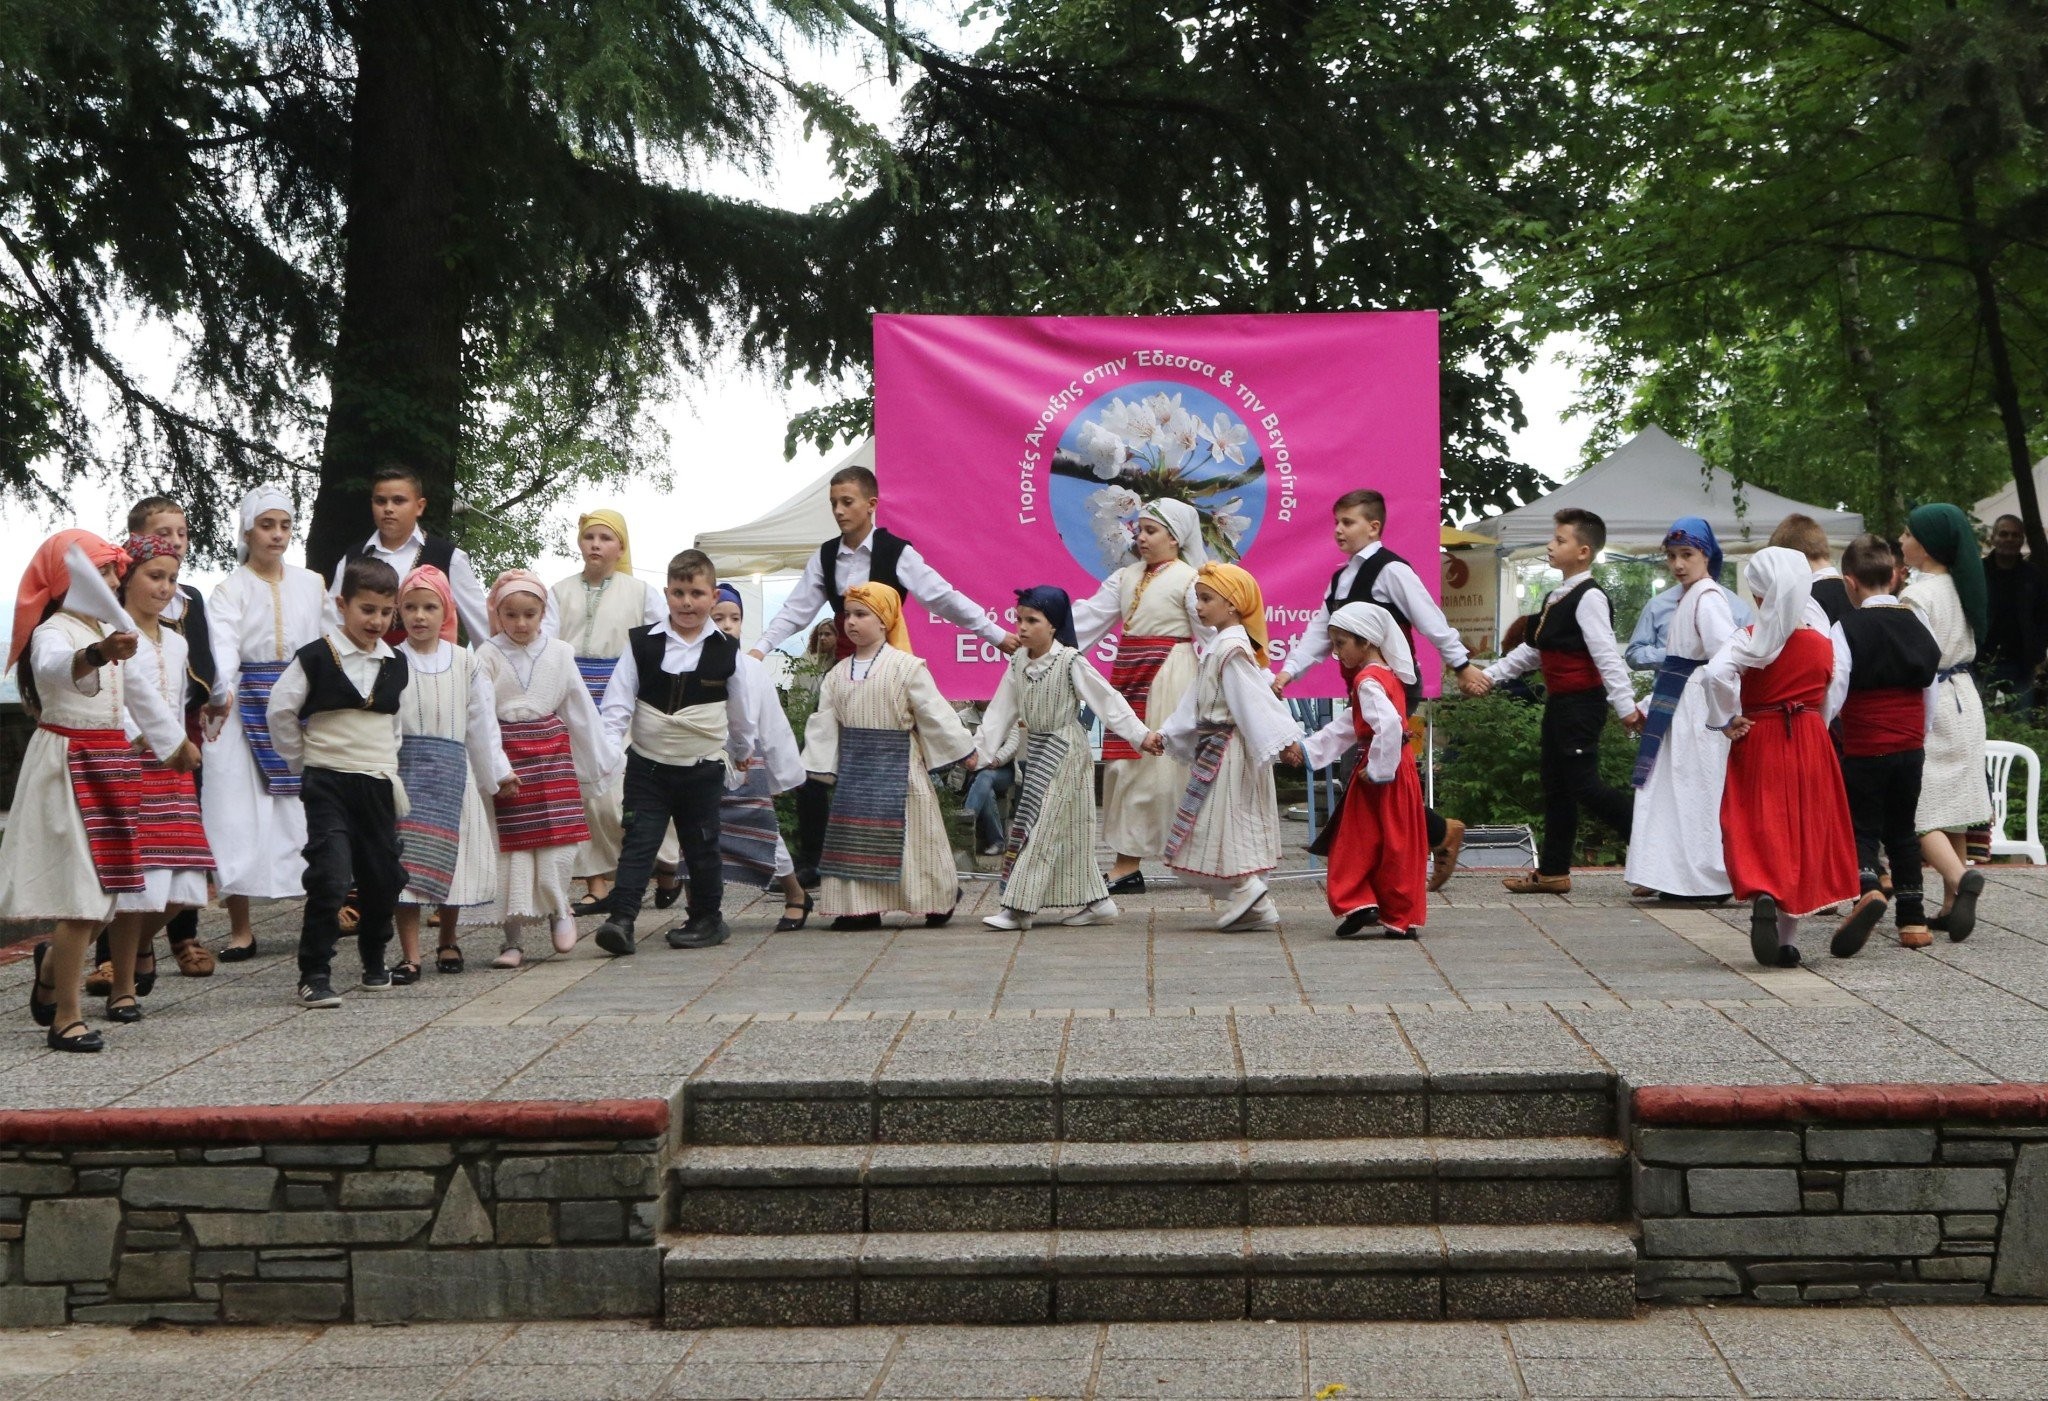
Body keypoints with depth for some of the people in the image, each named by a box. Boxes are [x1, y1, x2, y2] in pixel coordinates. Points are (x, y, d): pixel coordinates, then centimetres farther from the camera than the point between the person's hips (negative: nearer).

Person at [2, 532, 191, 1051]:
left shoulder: (113, 634, 15)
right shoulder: (53, 632, -13)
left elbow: (138, 692, 31)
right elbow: (56, 668, -38)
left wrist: (176, 741, 41)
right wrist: (98, 653, -59)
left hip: (111, 763, 8)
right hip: (68, 766, -8)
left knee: (104, 890, 8)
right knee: (82, 895, -10)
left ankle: (53, 964, 36)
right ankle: (65, 1018, -3)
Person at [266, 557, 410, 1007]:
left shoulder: (396, 666, 9)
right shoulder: (316, 658, -6)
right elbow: (281, 710, 0)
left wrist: (388, 763, 13)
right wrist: (304, 762, 4)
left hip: (378, 784, 5)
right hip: (328, 783, -5)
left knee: (383, 877, 10)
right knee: (329, 877, -15)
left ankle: (374, 963, 32)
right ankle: (314, 974, -9)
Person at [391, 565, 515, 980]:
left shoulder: (464, 662, 6)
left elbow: (482, 720, 11)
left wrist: (497, 773, 14)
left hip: (452, 769, 2)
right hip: (404, 769, -2)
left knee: (450, 856, 8)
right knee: (406, 860, -8)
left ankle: (449, 941, 28)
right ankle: (409, 955, -5)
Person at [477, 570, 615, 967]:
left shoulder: (559, 653, 6)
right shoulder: (488, 655, -1)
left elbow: (581, 708, 12)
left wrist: (600, 757, 14)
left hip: (552, 751, 2)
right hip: (507, 754, -2)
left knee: (559, 837, -6)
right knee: (511, 845, 0)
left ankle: (558, 910, 20)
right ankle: (512, 939, 7)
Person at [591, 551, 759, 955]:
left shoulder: (727, 651, -2)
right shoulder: (642, 644, -2)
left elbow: (741, 711, 13)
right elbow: (618, 702, -1)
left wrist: (741, 752, 24)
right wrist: (608, 750, -11)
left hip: (703, 769, 0)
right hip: (647, 766, 0)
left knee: (701, 847, 10)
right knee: (637, 843, -4)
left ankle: (706, 919, 23)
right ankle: (621, 918, -7)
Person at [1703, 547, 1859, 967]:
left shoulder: (1751, 641, -10)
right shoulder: (1823, 644, 1)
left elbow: (1717, 672, -28)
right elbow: (1827, 702, 6)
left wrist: (1727, 719, -15)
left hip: (1758, 743, -3)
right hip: (1811, 742, 3)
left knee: (1760, 833, 4)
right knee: (1804, 834, 10)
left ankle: (1762, 895, -26)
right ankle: (1788, 939, 13)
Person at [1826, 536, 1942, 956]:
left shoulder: (1847, 629, -11)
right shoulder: (1917, 623, 4)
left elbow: (1832, 695, -16)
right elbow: (1930, 690, 9)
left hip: (1864, 750, -4)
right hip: (1910, 747, 4)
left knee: (1862, 827, 3)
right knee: (1903, 829, 15)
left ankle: (1867, 887, -26)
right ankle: (1912, 918, 14)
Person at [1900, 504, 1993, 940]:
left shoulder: (1916, 596, -17)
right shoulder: (1962, 588, 7)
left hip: (1928, 705, -8)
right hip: (1964, 701, 8)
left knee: (1920, 810, -6)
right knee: (1951, 808, 12)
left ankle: (1960, 878, -28)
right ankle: (1951, 908, 16)